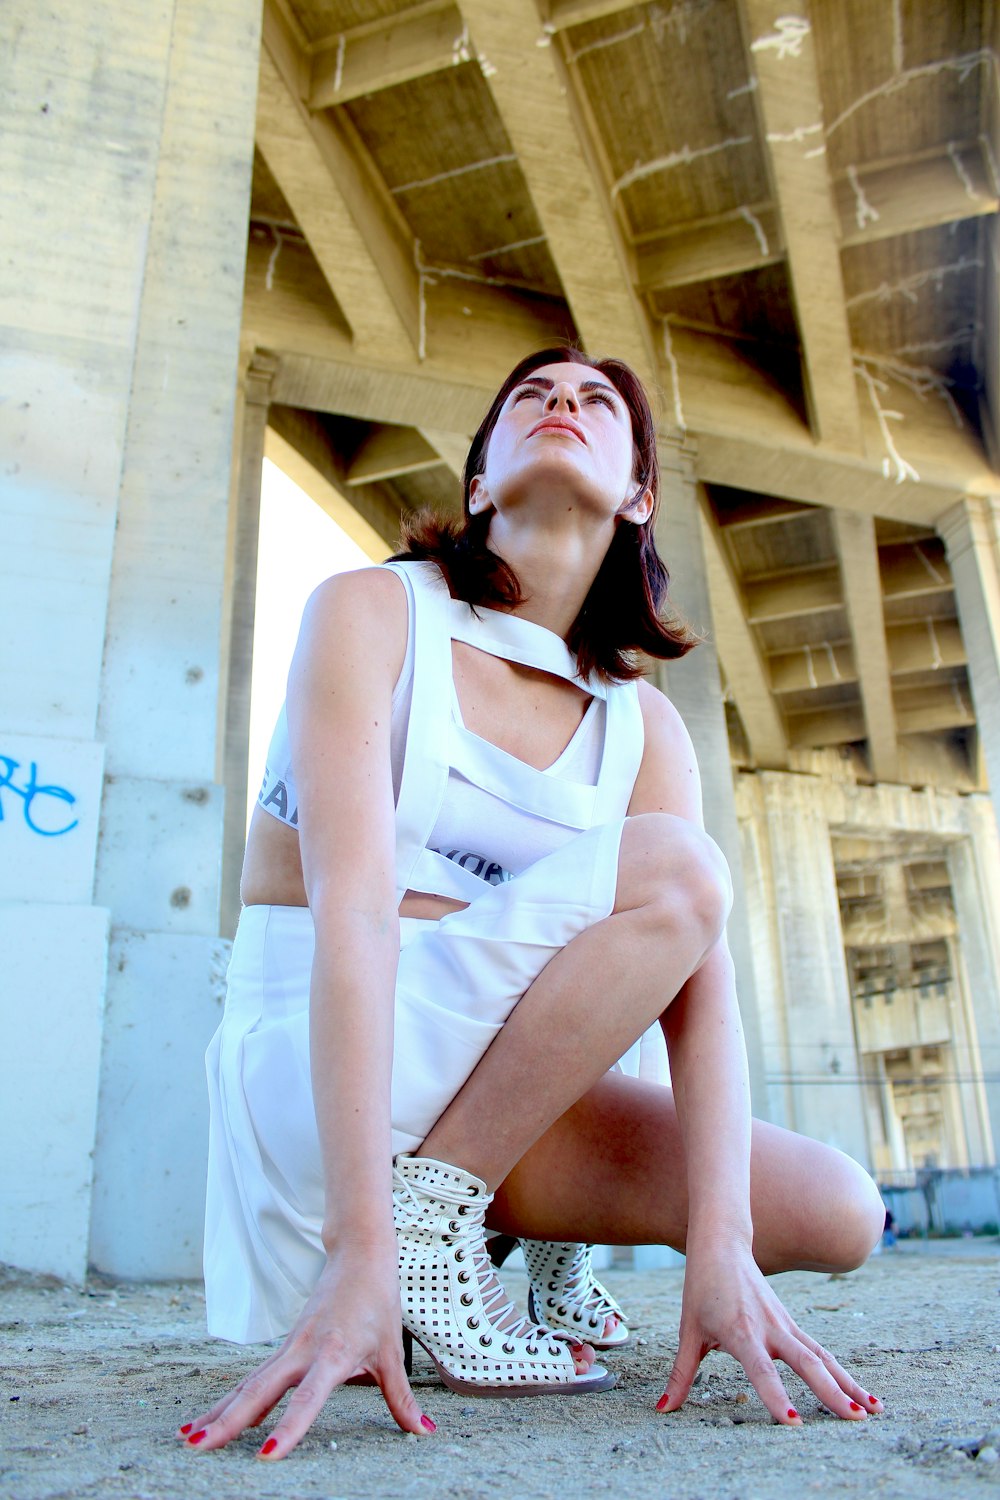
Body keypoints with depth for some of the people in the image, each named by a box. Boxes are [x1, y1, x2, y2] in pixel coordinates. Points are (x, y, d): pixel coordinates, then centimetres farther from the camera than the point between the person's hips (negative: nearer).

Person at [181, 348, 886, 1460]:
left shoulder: (641, 725, 4)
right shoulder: (372, 611, -9)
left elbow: (701, 978, -9)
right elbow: (352, 906, -23)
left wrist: (718, 1245, -21)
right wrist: (363, 1246, -30)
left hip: (499, 1087, 6)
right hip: (305, 1069, -5)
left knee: (835, 1213, -9)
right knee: (673, 868, -25)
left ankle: (537, 1249, 12)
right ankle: (422, 1234, -16)